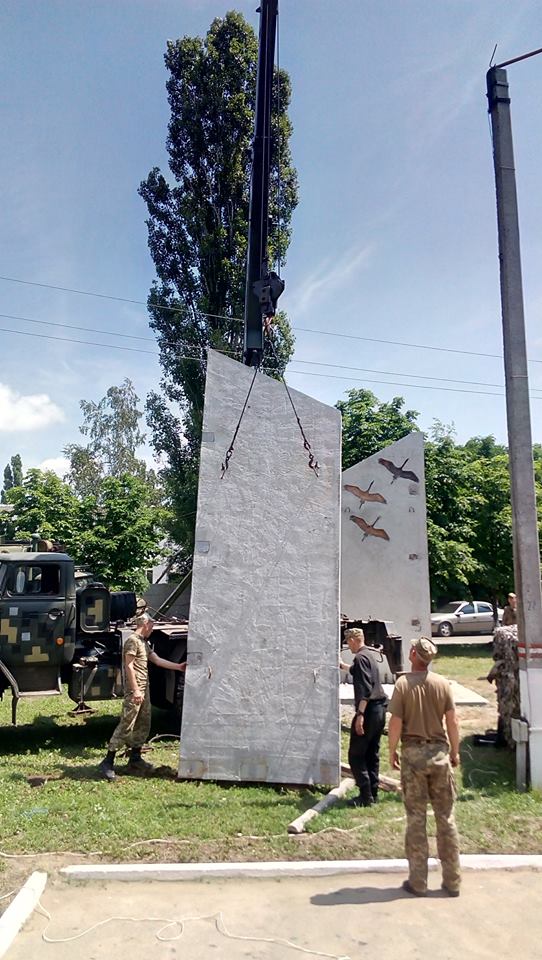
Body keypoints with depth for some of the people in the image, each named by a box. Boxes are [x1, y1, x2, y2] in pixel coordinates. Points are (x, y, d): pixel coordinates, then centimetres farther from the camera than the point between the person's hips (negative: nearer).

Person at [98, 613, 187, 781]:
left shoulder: (143, 643, 19)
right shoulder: (132, 640, -10)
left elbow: (157, 660, 21)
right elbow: (129, 666, -16)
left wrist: (179, 667, 19)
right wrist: (136, 690, -21)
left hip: (144, 689, 10)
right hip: (134, 690, -10)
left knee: (143, 726, 12)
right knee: (126, 725, -10)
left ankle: (135, 760, 19)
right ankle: (107, 762, -5)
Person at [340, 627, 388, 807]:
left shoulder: (361, 657, -15)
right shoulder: (370, 654, 14)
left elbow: (365, 689, -24)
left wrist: (360, 714, -25)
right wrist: (344, 666, 53)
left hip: (369, 710, -9)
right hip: (380, 709, 9)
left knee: (356, 755, -2)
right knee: (372, 754, 15)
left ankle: (365, 796, -2)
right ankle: (373, 793, 20)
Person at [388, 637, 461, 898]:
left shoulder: (403, 684, -11)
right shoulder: (442, 683, -4)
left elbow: (396, 724, -11)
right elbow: (452, 722, 0)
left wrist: (392, 752, 3)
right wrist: (454, 752, 13)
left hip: (413, 752, -2)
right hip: (439, 752, 2)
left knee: (416, 819, 7)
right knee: (446, 818, 12)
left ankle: (418, 882, 16)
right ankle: (452, 881, 19)